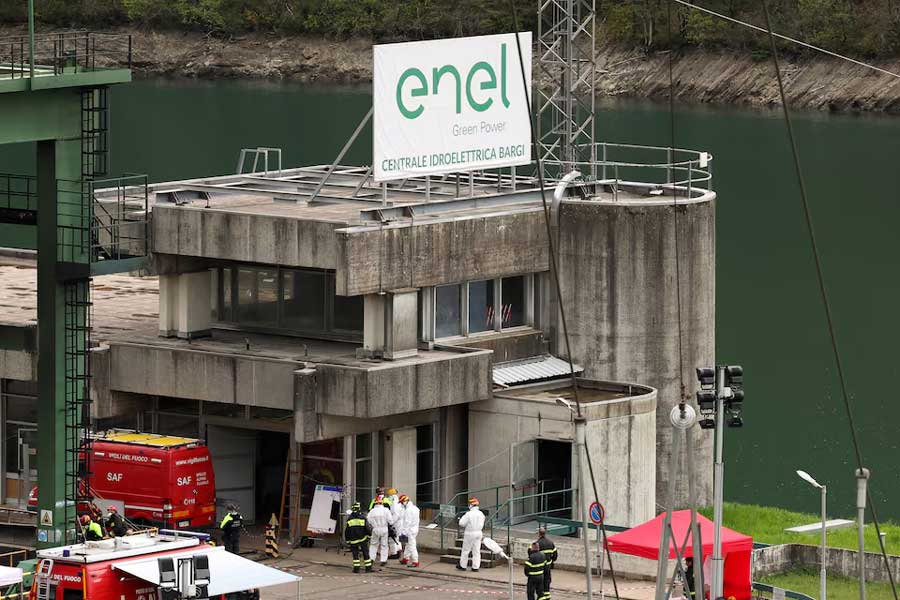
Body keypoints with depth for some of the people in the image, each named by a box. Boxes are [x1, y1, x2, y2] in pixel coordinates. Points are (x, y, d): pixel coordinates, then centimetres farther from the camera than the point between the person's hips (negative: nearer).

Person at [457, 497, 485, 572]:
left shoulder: (469, 514, -20)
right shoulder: (481, 514, -1)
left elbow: (461, 523, -16)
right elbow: (481, 525, 10)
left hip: (469, 534, -5)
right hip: (478, 533, 5)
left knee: (466, 550, 8)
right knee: (476, 550, 9)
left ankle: (463, 565, 18)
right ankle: (475, 567, 9)